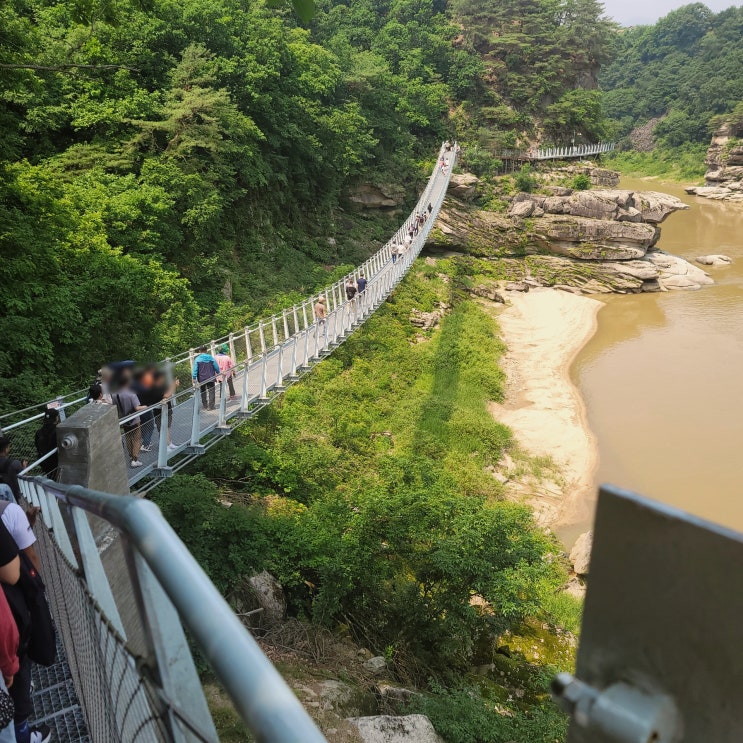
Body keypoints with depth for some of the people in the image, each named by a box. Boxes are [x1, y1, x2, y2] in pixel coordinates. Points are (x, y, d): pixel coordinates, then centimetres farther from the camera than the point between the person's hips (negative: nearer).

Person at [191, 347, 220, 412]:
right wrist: (218, 374, 22)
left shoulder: (197, 359, -5)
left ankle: (205, 406, 18)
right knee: (211, 392, 1)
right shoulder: (211, 358, 0)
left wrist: (194, 379, -5)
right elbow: (217, 368, 4)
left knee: (203, 392, 14)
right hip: (211, 378, 0)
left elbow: (194, 370, -8)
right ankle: (211, 406, -4)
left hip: (201, 379, 0)